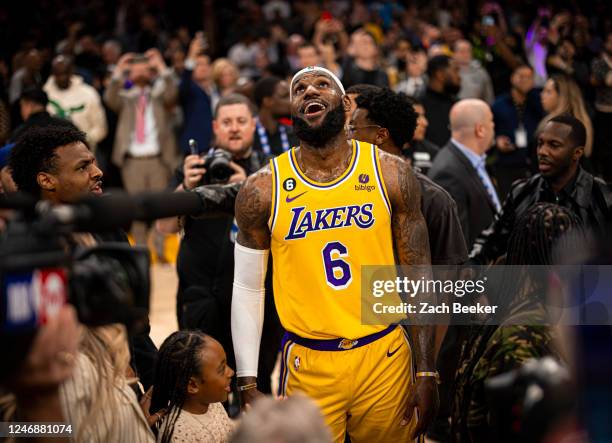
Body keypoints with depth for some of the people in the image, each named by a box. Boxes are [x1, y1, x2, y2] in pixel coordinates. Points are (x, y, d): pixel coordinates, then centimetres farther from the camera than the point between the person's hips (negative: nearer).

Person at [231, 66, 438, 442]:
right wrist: (248, 386, -1)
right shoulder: (263, 189, -3)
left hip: (385, 358, 1)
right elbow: (248, 289, 3)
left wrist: (427, 373, -2)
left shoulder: (390, 173, -3)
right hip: (307, 365, 0)